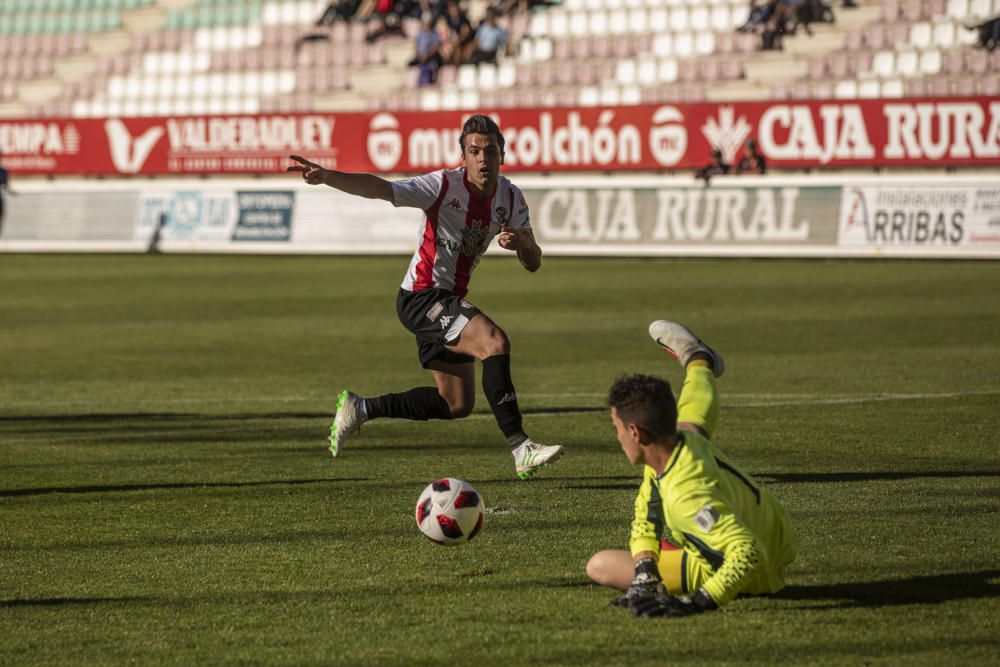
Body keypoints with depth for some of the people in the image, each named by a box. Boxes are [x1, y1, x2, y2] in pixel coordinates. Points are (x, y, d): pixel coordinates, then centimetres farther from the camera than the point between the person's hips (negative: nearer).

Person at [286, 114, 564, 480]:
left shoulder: (510, 197, 0)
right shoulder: (444, 185, -20)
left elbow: (534, 263, 1)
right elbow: (381, 188, -31)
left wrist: (522, 243, -24)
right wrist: (326, 176, -47)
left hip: (449, 302, 8)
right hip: (422, 296, -8)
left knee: (458, 404, 12)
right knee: (495, 341, -30)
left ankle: (361, 409, 25)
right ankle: (520, 448, -31)